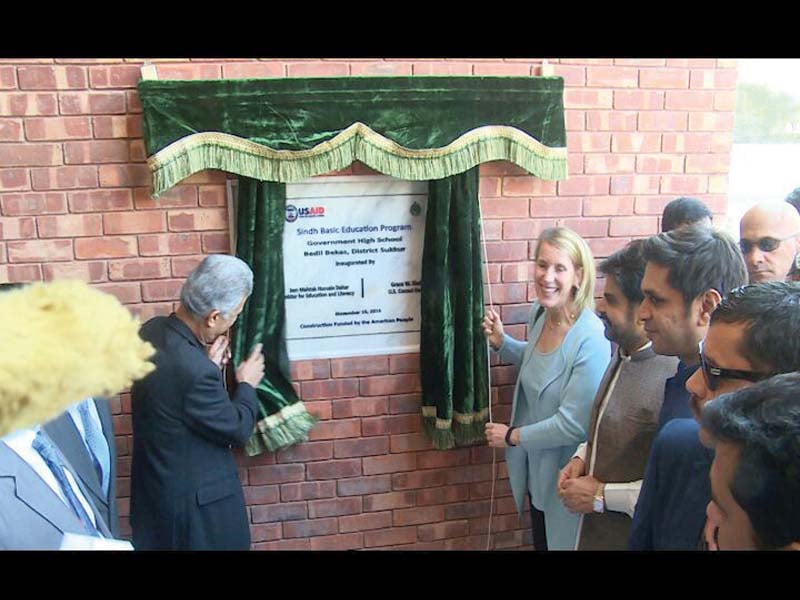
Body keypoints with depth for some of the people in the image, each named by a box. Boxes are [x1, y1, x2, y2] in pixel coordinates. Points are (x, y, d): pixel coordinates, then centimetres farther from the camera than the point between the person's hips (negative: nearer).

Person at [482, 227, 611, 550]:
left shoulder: (590, 339, -29)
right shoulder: (538, 312, -5)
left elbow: (573, 424, -26)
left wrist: (511, 436, -15)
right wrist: (501, 342, -2)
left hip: (566, 475, -7)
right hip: (535, 467, 7)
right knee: (540, 541, 25)